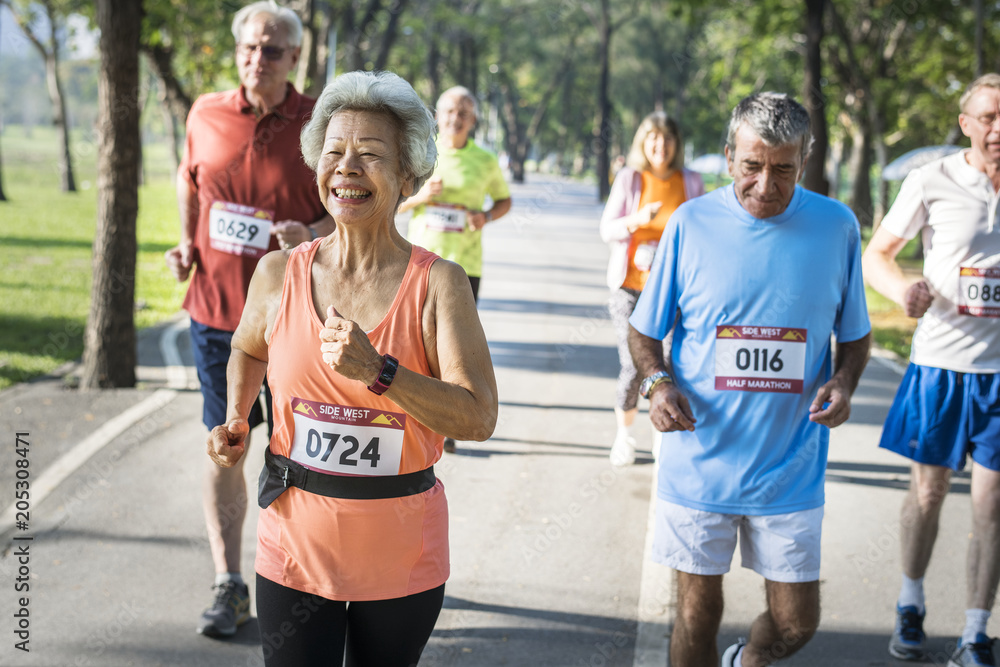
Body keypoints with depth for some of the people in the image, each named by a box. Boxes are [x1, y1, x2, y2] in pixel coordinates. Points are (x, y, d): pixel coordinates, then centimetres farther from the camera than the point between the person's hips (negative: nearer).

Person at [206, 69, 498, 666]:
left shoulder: (438, 283, -10)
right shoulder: (280, 274, -2)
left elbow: (478, 419, -18)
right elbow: (248, 350, 21)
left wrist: (377, 371, -27)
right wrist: (236, 422, 6)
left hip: (401, 557, -1)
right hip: (296, 544, 1)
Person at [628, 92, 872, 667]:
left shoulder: (837, 227, -2)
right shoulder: (691, 224, -4)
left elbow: (855, 336, 9)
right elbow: (645, 332, 5)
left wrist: (844, 382, -12)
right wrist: (658, 382, -16)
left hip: (792, 467, 1)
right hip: (700, 462, -1)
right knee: (698, 615, 7)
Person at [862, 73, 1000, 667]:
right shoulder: (933, 182, -3)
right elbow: (876, 255, 4)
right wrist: (903, 288, -17)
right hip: (940, 359, 0)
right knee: (928, 490, 11)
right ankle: (911, 607, 33)